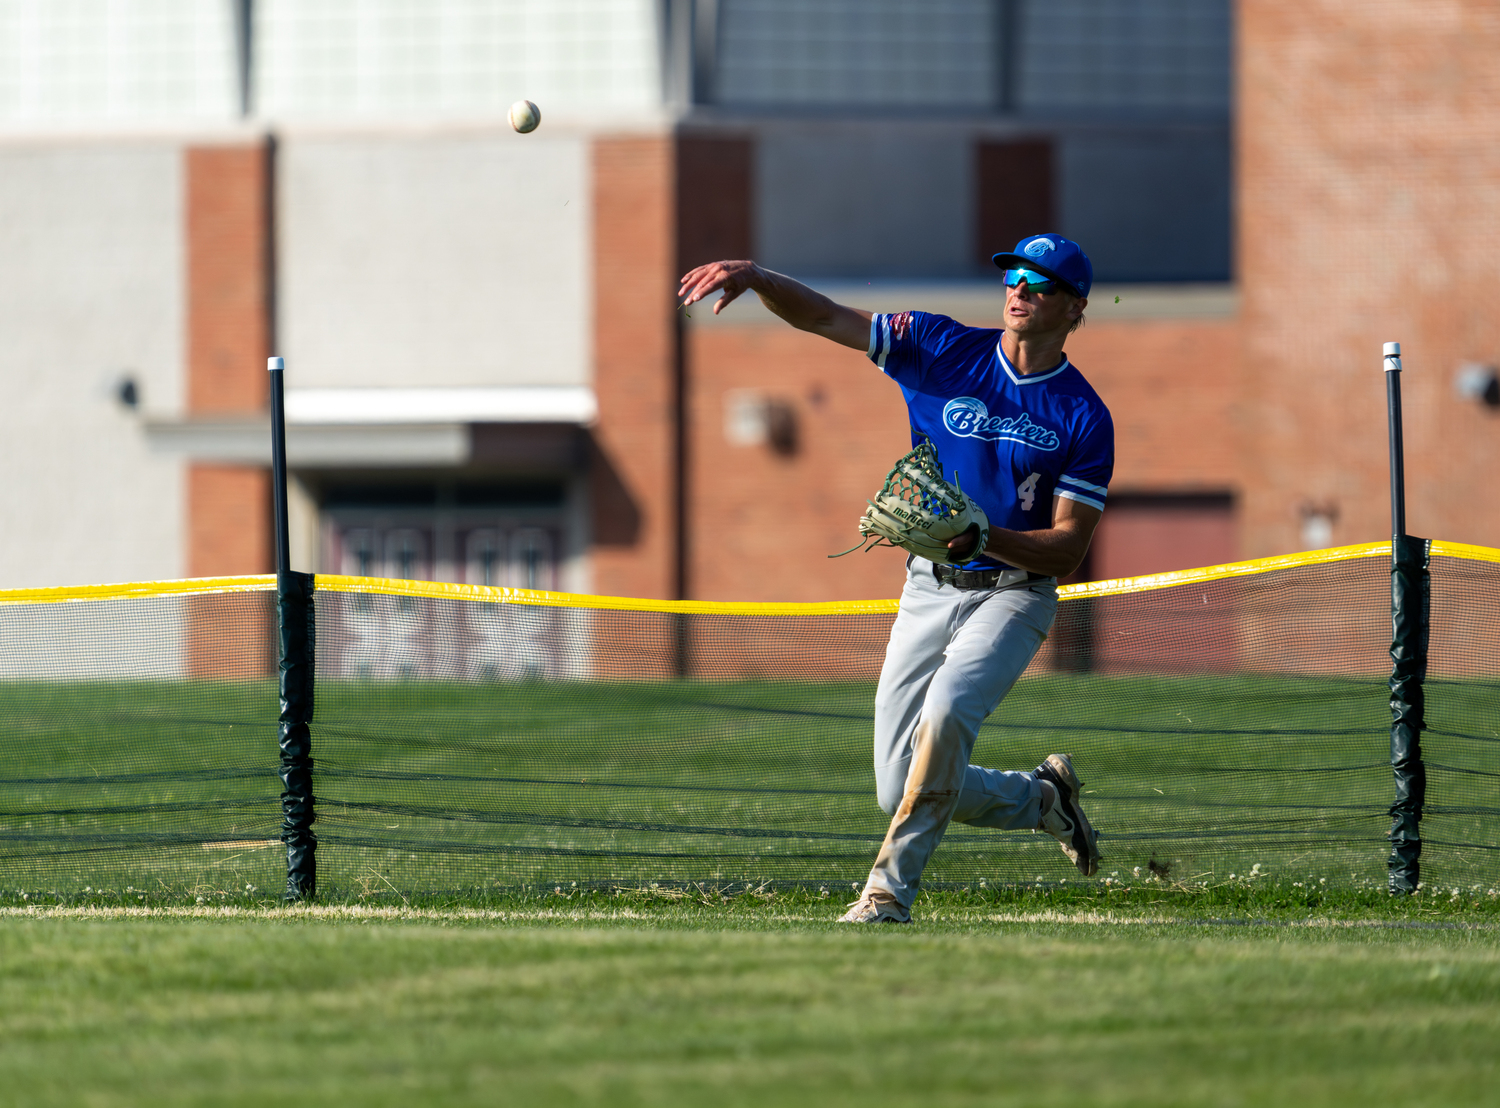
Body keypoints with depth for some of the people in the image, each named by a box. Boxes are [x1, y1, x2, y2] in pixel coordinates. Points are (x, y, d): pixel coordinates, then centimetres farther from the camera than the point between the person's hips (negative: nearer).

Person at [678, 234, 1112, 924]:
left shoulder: (1084, 419, -6)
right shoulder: (942, 350, 2)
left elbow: (1068, 550, -10)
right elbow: (826, 318, -4)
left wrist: (983, 539, -27)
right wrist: (754, 277, -23)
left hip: (1013, 593, -4)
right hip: (928, 592, 4)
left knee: (946, 710, -33)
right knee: (900, 790, 0)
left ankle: (890, 890, -26)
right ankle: (1040, 797, 27)